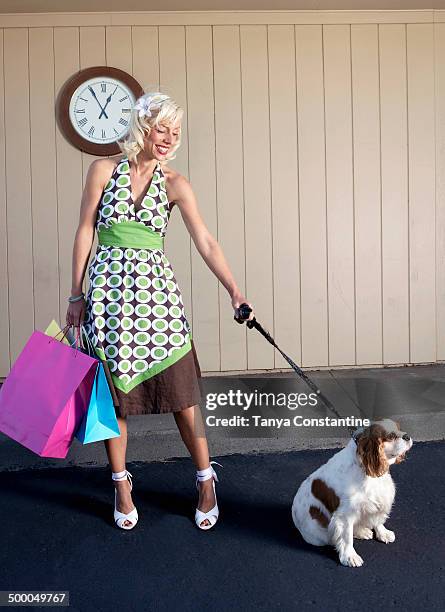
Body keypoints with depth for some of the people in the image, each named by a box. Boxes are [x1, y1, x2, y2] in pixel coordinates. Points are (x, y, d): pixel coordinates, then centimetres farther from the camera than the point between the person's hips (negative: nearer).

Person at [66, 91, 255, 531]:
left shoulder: (174, 184, 4)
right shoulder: (104, 170, 3)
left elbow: (205, 242, -3)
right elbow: (85, 233, 4)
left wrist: (233, 290, -12)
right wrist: (76, 294, 1)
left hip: (156, 293, 0)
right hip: (109, 292, 0)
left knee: (181, 392, 2)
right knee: (113, 393, 8)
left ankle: (206, 480, 20)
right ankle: (121, 483, 26)